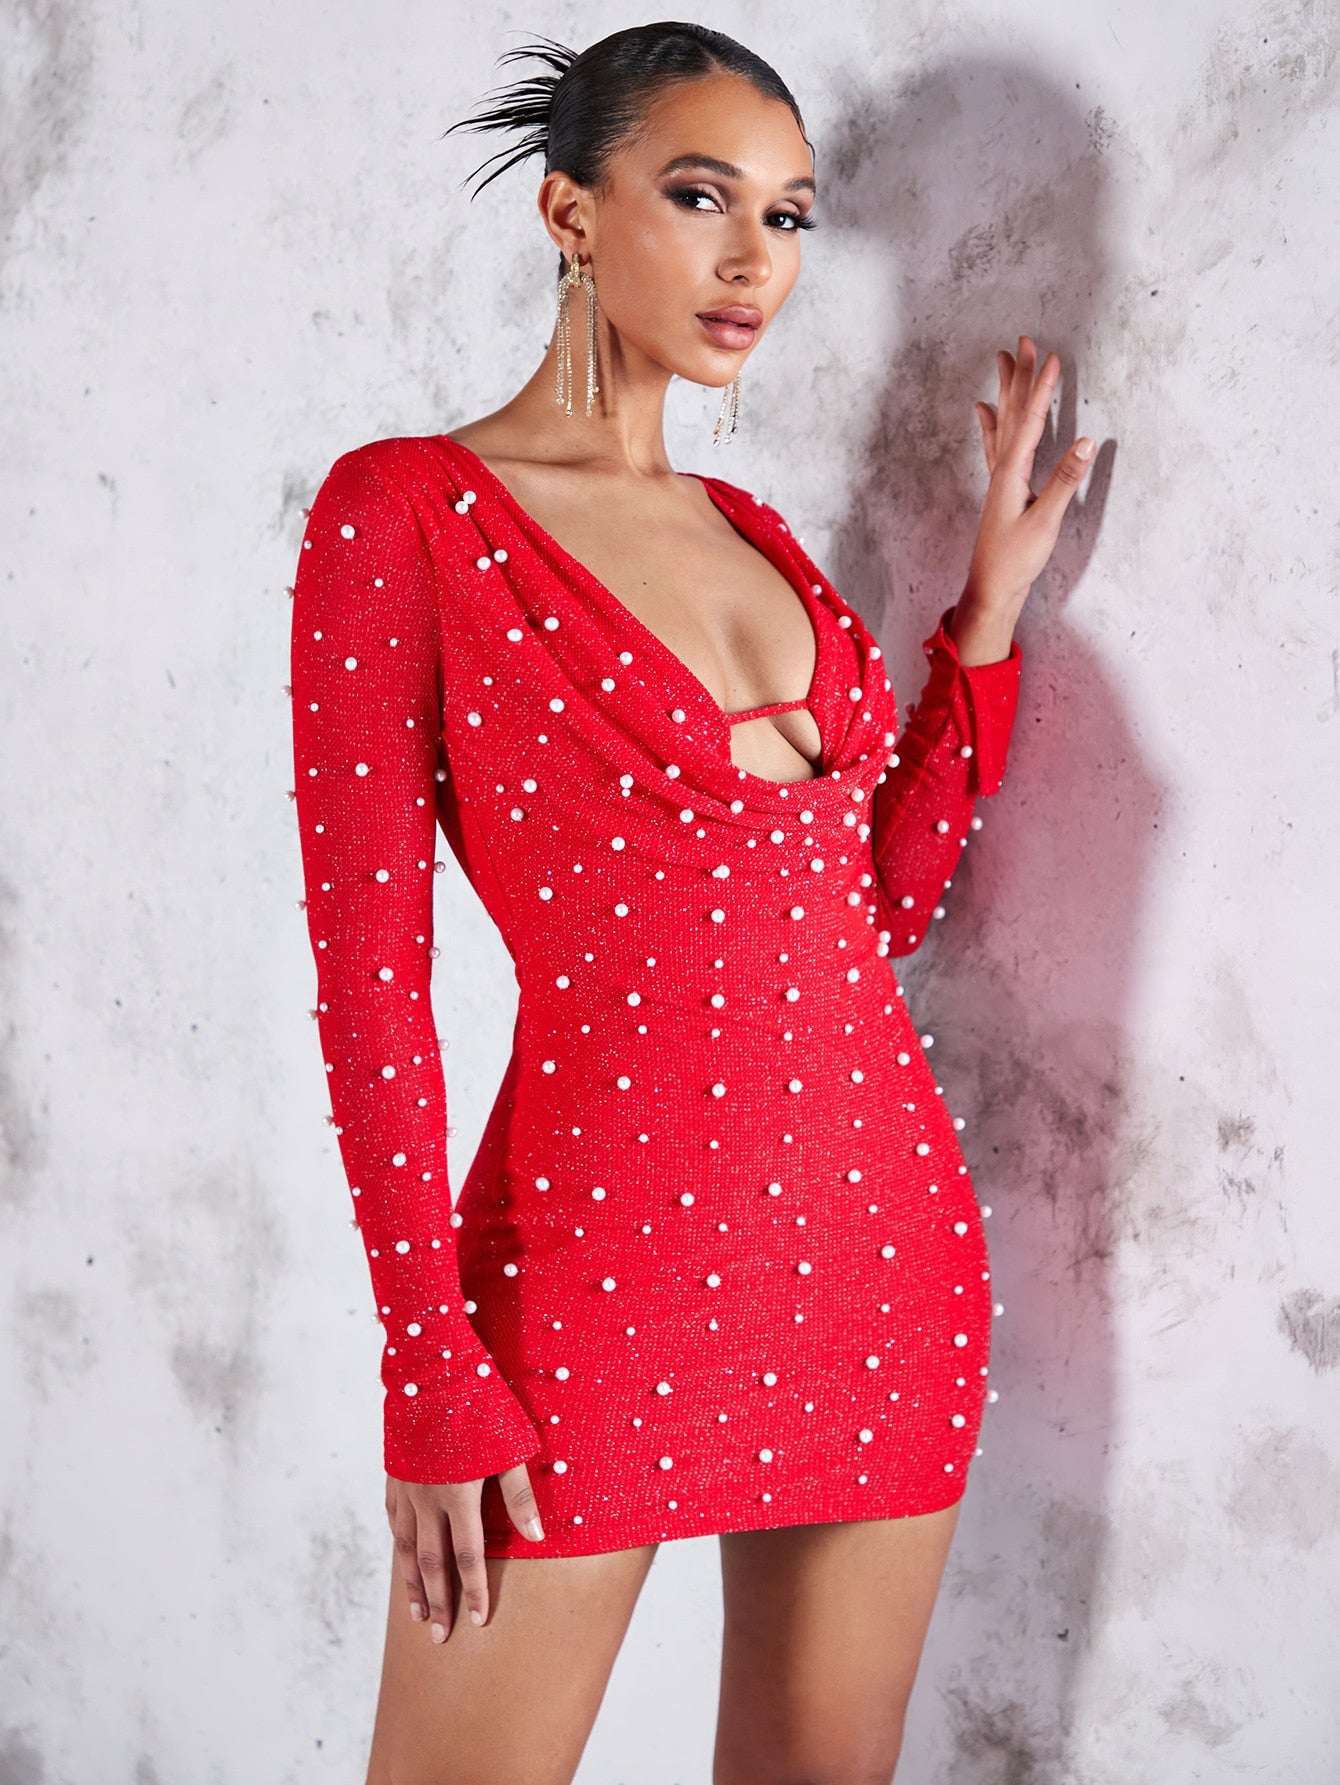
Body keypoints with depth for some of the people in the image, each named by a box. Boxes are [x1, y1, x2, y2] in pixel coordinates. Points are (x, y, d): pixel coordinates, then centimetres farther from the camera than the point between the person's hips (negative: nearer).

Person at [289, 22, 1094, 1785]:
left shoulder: (753, 529, 12)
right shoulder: (406, 510, -6)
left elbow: (886, 899, 12)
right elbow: (369, 974, -9)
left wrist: (994, 589, 10)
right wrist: (435, 1374, -12)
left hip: (880, 1240, 6)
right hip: (598, 1251, -6)